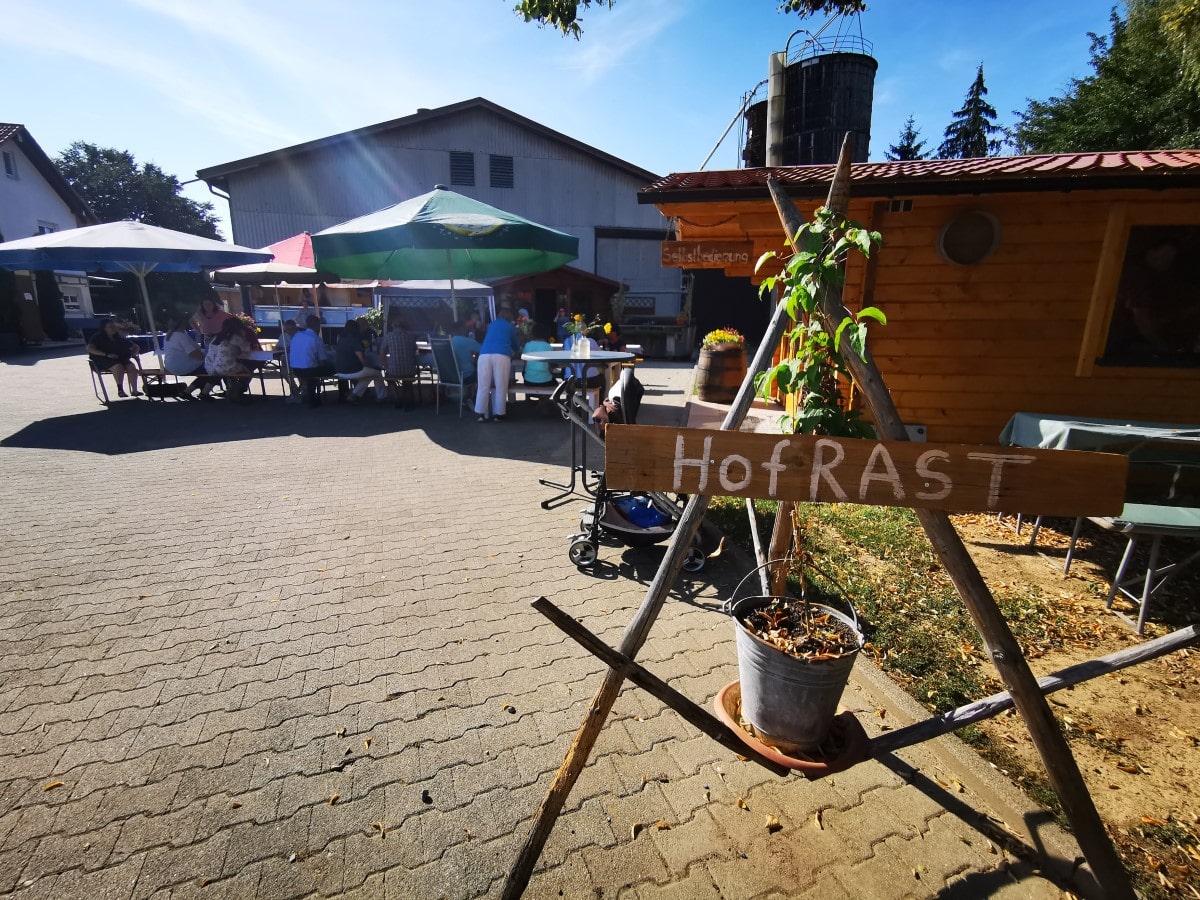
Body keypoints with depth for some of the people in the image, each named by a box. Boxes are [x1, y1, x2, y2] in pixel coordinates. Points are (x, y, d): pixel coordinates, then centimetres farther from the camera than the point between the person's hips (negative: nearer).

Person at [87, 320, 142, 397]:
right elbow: (90, 348, -9)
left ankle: (134, 390, -36)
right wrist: (106, 354, -22)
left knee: (132, 366, -30)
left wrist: (134, 353, 1)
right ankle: (120, 389, -36)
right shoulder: (97, 337, 7)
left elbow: (135, 346, 26)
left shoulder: (119, 338, 20)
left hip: (121, 359, 4)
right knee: (118, 367, -37)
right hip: (103, 360, -4)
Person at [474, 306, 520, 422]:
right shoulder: (511, 327, 22)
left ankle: (481, 413, 2)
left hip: (485, 354, 3)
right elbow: (516, 346, 32)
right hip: (502, 356, -3)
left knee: (483, 385, 3)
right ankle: (498, 414, 3)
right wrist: (517, 349, 57)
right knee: (500, 386, 2)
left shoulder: (491, 325, 31)